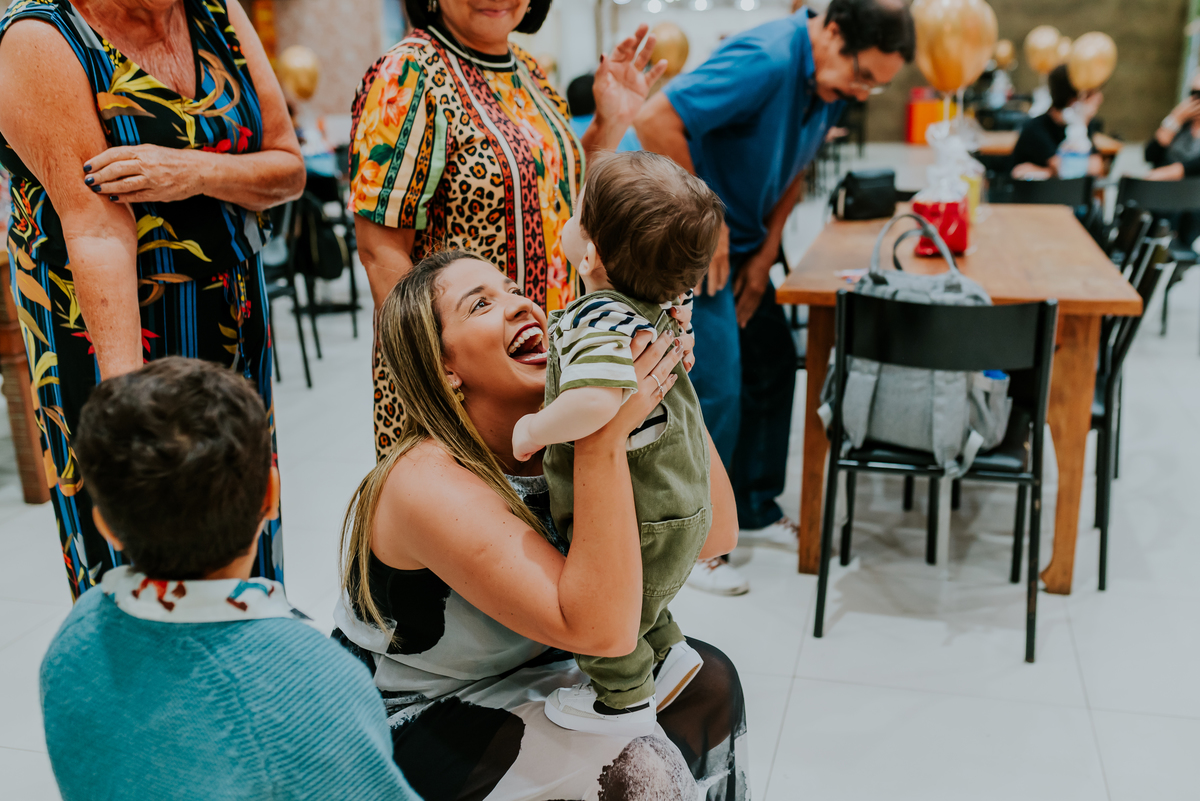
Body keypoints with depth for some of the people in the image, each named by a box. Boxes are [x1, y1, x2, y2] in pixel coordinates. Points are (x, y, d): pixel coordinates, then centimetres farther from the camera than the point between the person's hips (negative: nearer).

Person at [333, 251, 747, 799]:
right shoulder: (430, 485, -32)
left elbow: (713, 536, -11)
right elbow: (603, 629, -38)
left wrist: (668, 389, -20)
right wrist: (605, 438, -43)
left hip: (516, 666, 7)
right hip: (410, 722, -7)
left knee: (708, 681, 0)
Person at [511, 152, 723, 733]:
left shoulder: (598, 320, -32)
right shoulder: (659, 306, -2)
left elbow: (597, 401, -51)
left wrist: (533, 430, -33)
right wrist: (554, 343, 4)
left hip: (642, 521, -9)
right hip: (678, 502, 9)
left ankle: (624, 701, 34)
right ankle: (667, 652, 45)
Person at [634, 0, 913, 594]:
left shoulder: (831, 81, 3)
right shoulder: (766, 61, -26)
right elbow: (655, 122, -31)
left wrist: (765, 254, 3)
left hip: (741, 242, 9)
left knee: (773, 366, 12)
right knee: (715, 391, -9)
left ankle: (754, 510, 28)